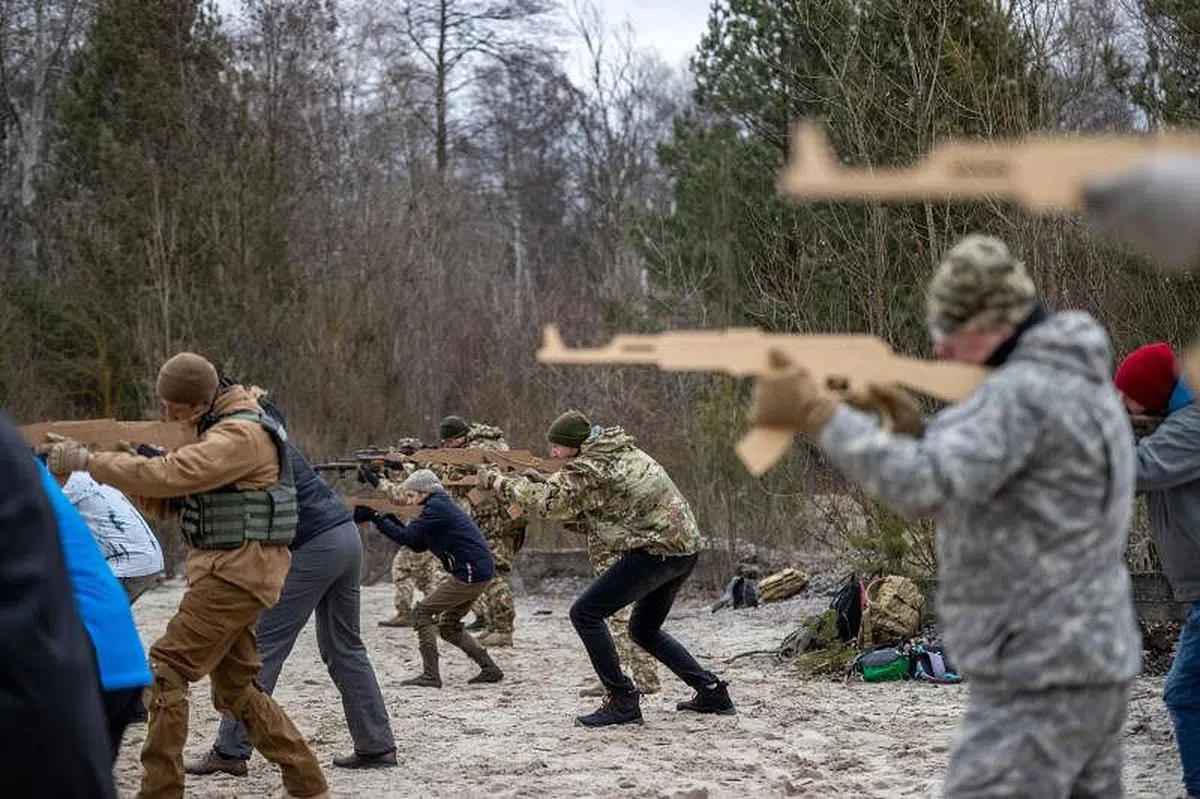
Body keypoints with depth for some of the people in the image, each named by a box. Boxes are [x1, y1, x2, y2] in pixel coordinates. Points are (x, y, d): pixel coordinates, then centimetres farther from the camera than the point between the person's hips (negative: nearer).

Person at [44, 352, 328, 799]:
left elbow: (169, 476, -27)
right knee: (235, 689, 15)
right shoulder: (223, 428, 17)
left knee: (166, 671, -11)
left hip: (236, 573, -11)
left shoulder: (240, 435, -17)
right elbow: (187, 485, 19)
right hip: (230, 571, 11)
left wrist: (89, 461, -21)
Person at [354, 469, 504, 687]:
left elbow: (406, 538, -18)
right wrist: (390, 518, 13)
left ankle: (430, 675, -7)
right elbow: (419, 545, 19)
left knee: (422, 612, -4)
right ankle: (490, 669, 16)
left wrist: (375, 518, -12)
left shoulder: (436, 507, -12)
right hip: (477, 573, 10)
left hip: (470, 574, -10)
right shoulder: (441, 506, 18)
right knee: (449, 627, 17)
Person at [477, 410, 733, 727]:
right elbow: (587, 512, 21)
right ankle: (711, 691, 25)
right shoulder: (621, 452, 18)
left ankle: (623, 702, -8)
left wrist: (497, 481, -10)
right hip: (685, 547, 10)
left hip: (656, 551, -10)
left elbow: (548, 501, -21)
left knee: (585, 613, -7)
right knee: (643, 629, 25)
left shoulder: (590, 466, -11)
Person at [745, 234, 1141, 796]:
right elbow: (975, 497, 20)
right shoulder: (1075, 381, 14)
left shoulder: (1024, 393, -19)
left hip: (1039, 681, -10)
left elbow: (923, 488, -31)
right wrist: (919, 430, 5)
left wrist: (814, 412, -27)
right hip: (1086, 665, 10)